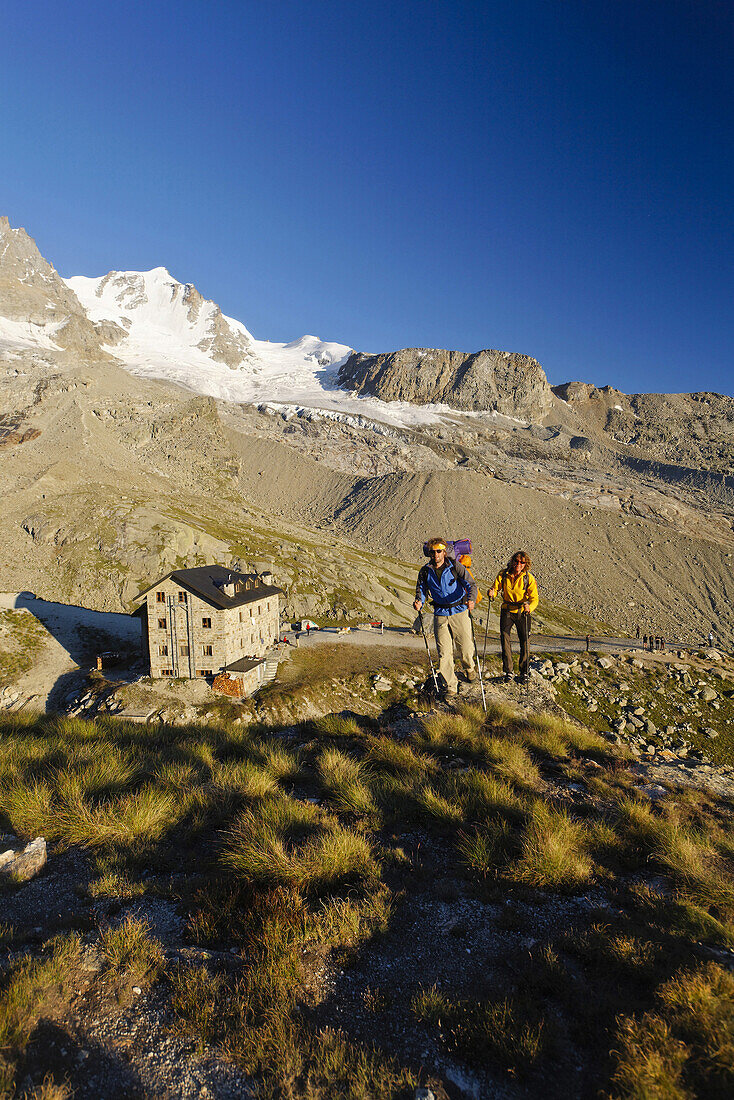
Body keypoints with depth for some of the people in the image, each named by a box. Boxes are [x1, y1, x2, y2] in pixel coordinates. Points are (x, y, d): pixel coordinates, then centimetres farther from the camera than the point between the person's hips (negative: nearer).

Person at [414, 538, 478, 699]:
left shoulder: (455, 566, -7)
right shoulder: (425, 571, 2)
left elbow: (470, 584, -11)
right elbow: (421, 590, 9)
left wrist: (471, 599, -31)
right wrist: (419, 602, -13)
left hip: (459, 612, -2)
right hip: (440, 615, 2)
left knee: (466, 649, -1)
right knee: (444, 653, -2)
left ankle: (469, 669, 35)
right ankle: (451, 686, 15)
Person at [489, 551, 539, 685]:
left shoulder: (529, 578, -13)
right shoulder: (503, 574, -7)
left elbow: (534, 598, -16)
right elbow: (496, 587, -2)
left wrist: (529, 607, -38)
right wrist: (492, 592, -27)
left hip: (523, 612, -1)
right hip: (507, 611, 1)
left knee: (524, 642, 3)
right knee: (504, 639, -5)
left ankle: (524, 672, 20)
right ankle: (507, 671, 8)